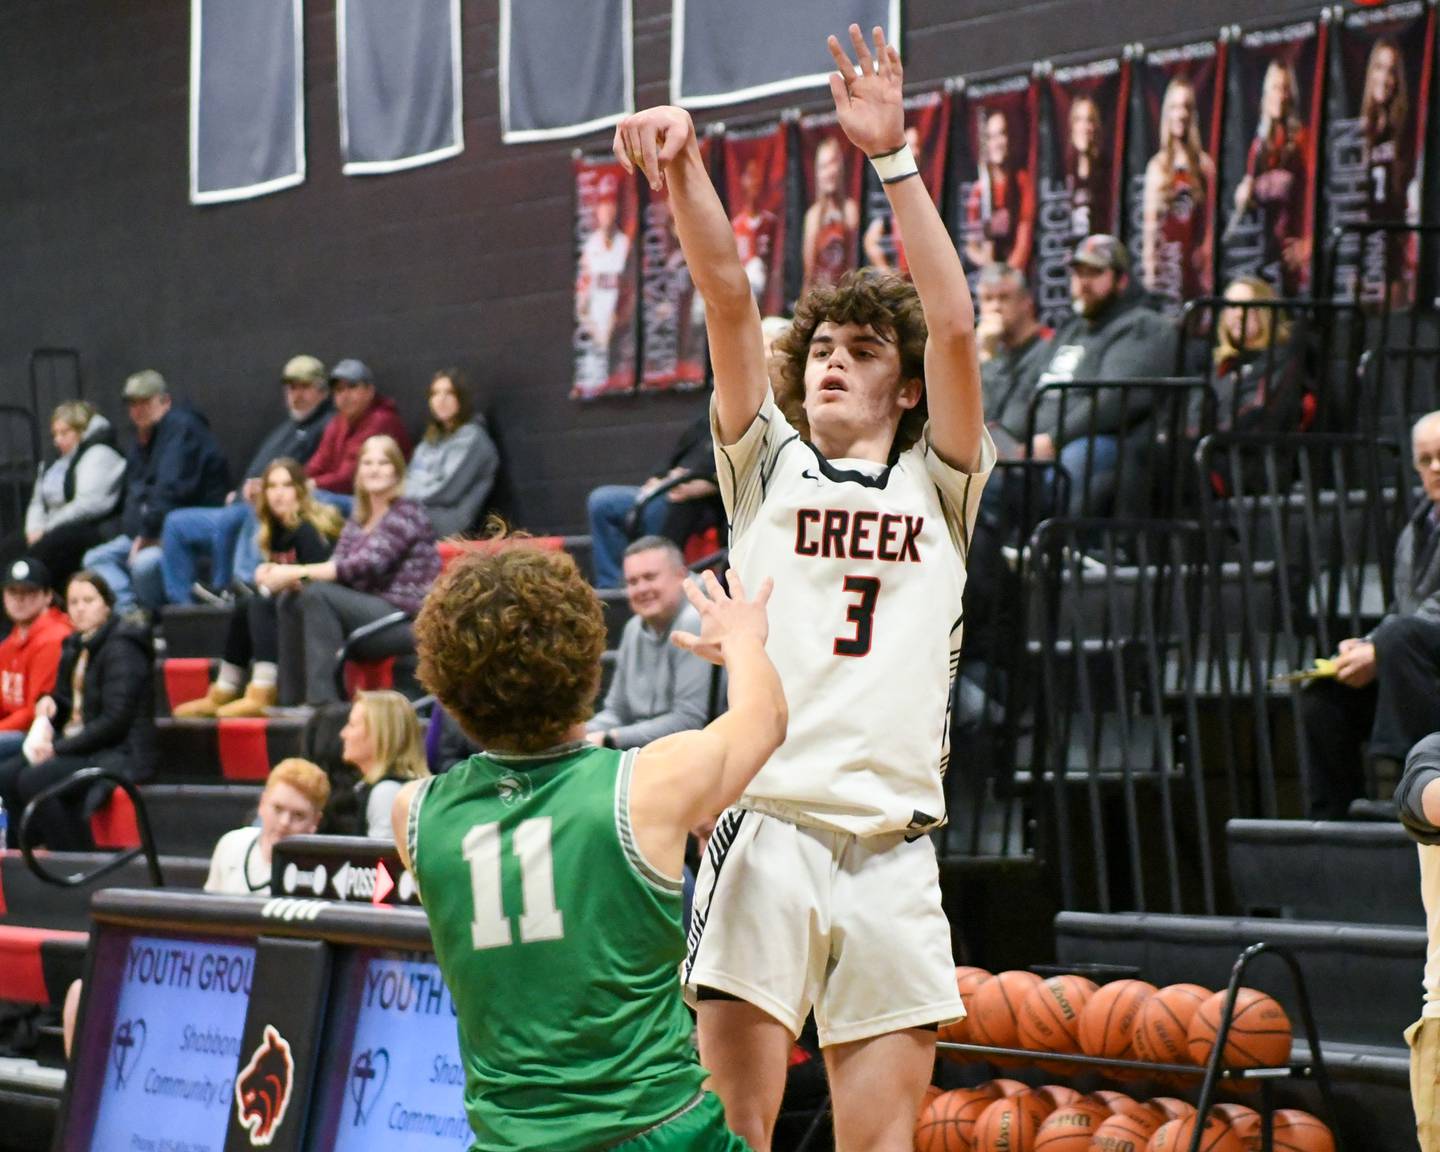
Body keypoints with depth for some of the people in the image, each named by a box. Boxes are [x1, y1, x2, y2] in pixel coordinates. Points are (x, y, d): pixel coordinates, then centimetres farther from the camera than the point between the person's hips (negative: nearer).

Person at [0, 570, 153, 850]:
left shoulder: (120, 648, -10)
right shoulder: (75, 646, 17)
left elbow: (115, 720, -17)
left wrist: (59, 748, -17)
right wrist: (49, 704, 1)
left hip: (119, 754, -9)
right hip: (77, 748, 9)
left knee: (34, 780, -27)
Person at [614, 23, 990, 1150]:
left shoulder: (937, 486, 15)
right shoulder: (770, 467, 15)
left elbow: (953, 326, 0)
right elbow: (729, 299, 2)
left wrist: (892, 156, -6)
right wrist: (683, 164, -12)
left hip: (893, 845, 1)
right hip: (766, 828, -1)